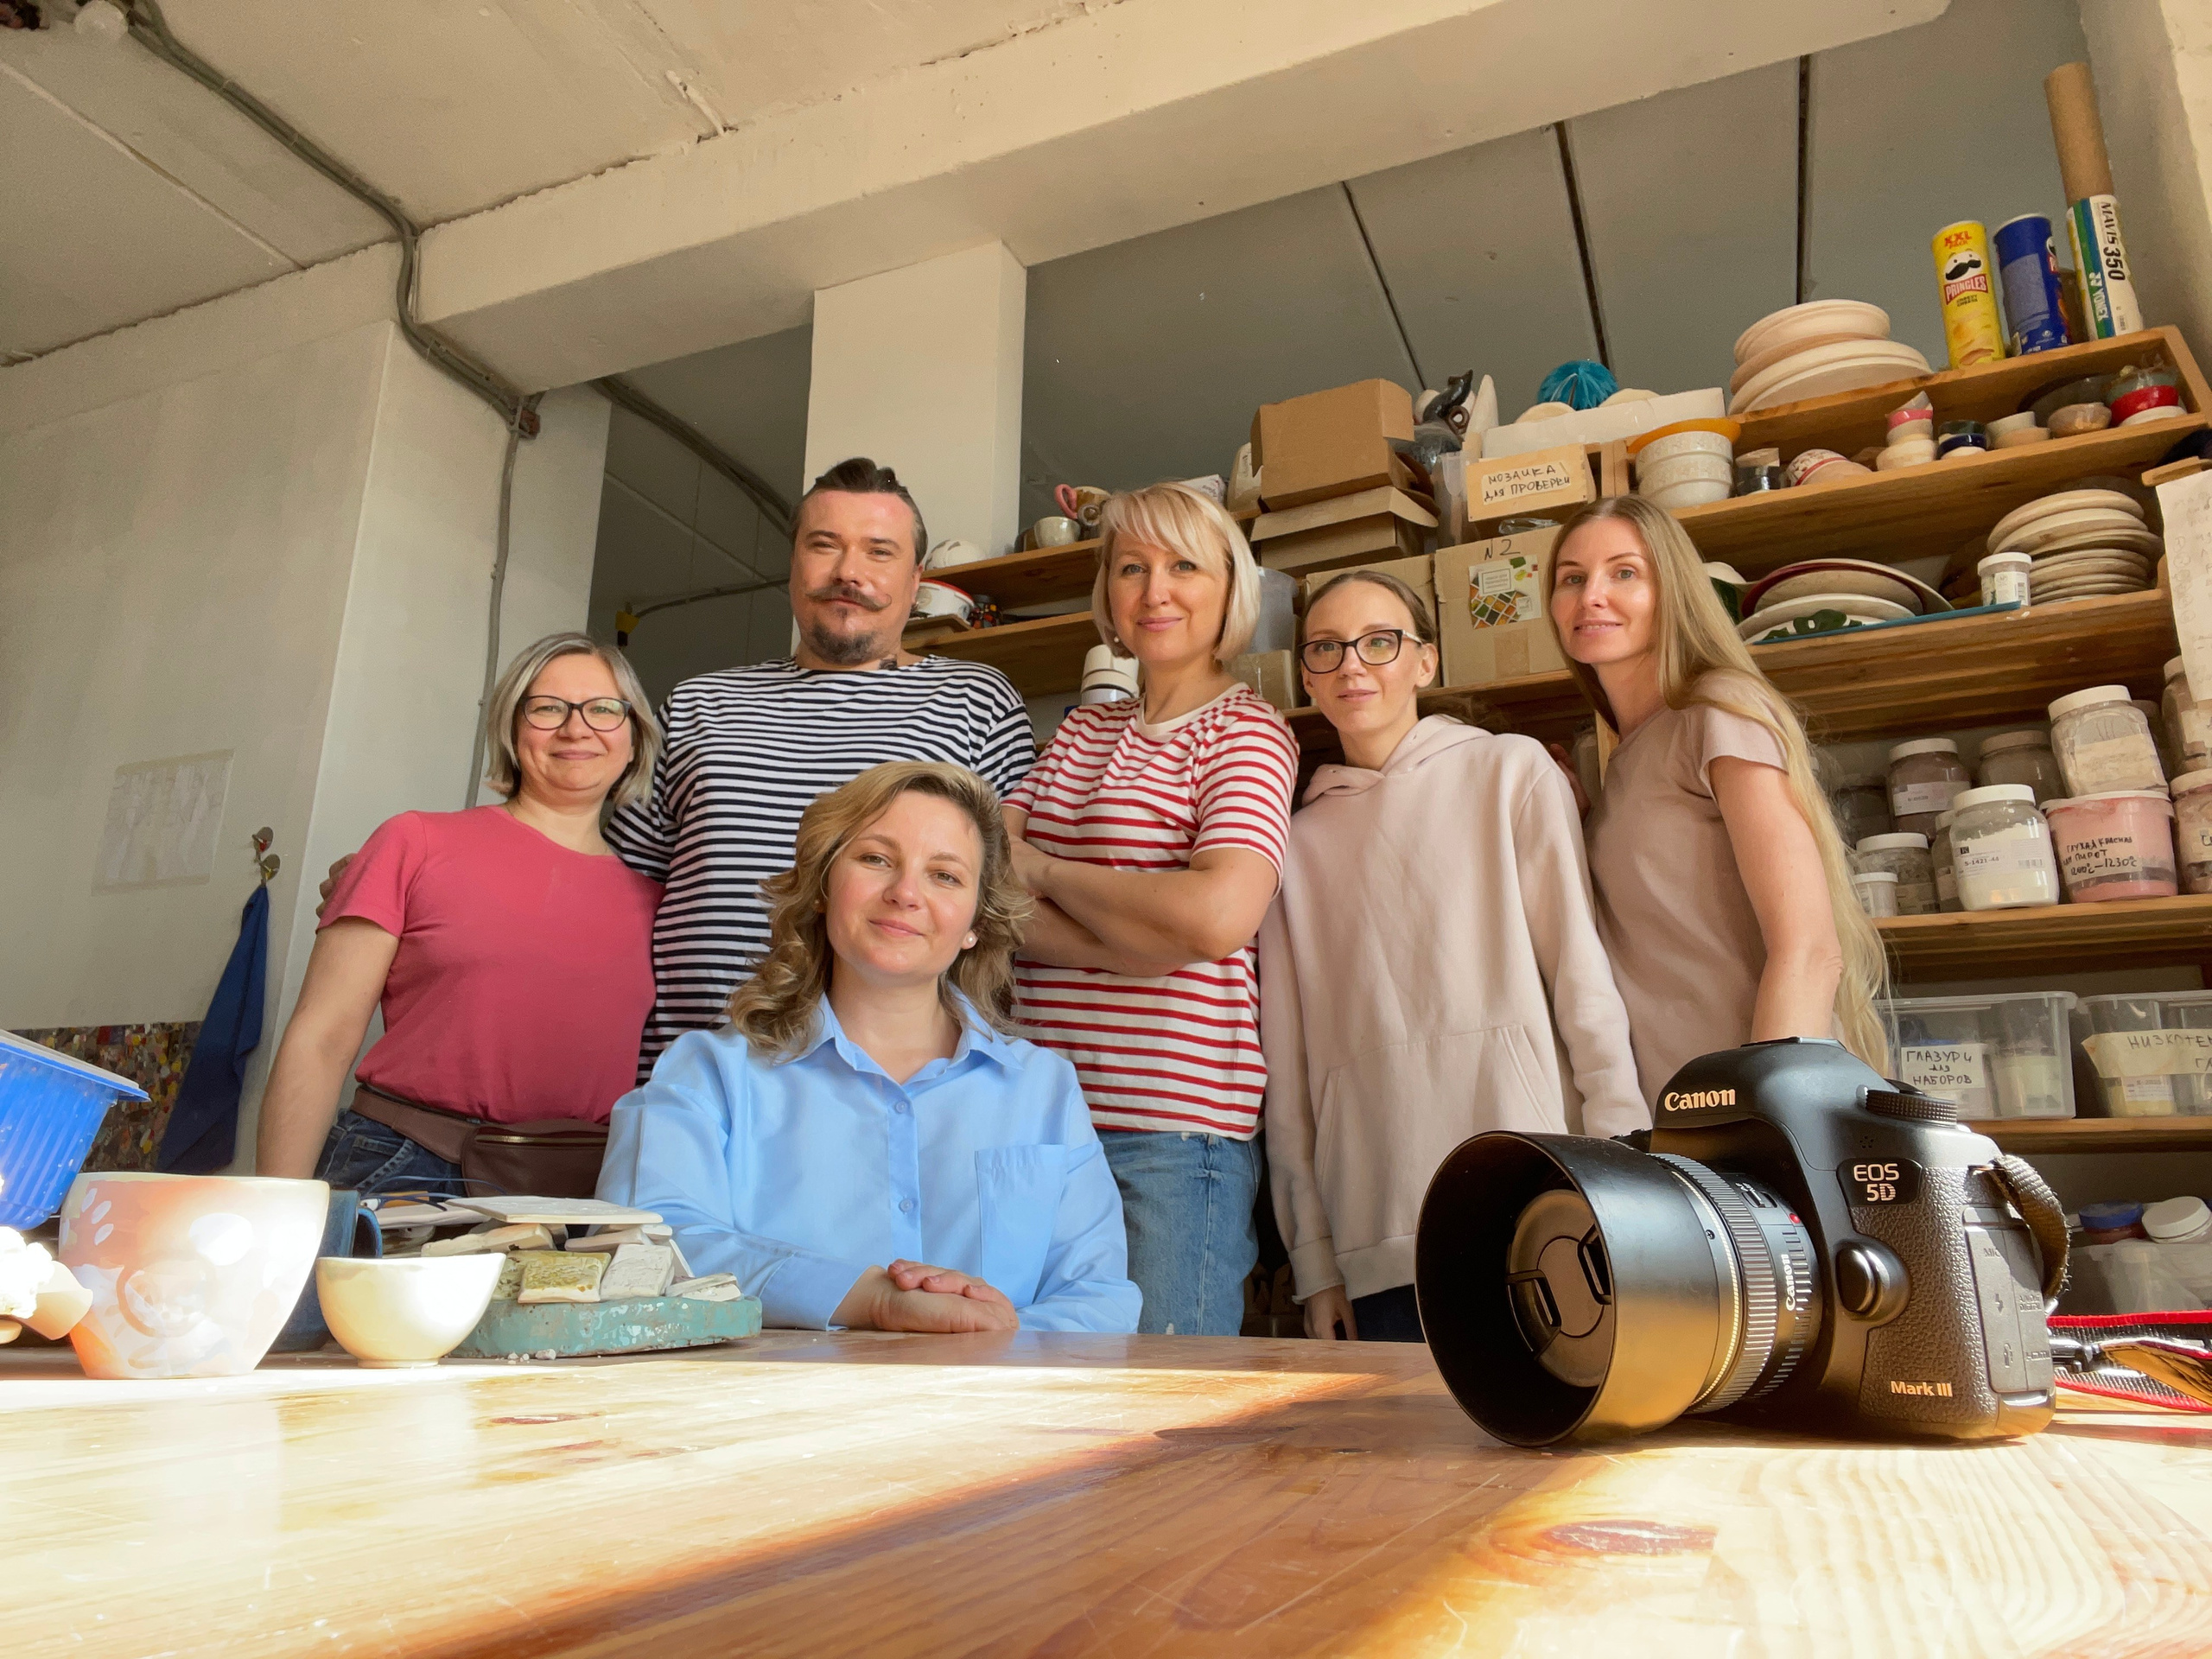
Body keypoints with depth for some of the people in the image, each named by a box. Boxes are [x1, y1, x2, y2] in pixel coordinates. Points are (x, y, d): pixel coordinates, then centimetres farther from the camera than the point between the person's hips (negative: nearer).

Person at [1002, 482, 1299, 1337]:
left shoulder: (1248, 731, -2)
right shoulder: (1084, 728, 17)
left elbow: (1219, 913, -20)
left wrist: (1043, 872, -6)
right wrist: (1134, 938, -11)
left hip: (1173, 1120, -6)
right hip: (1042, 1107, 6)